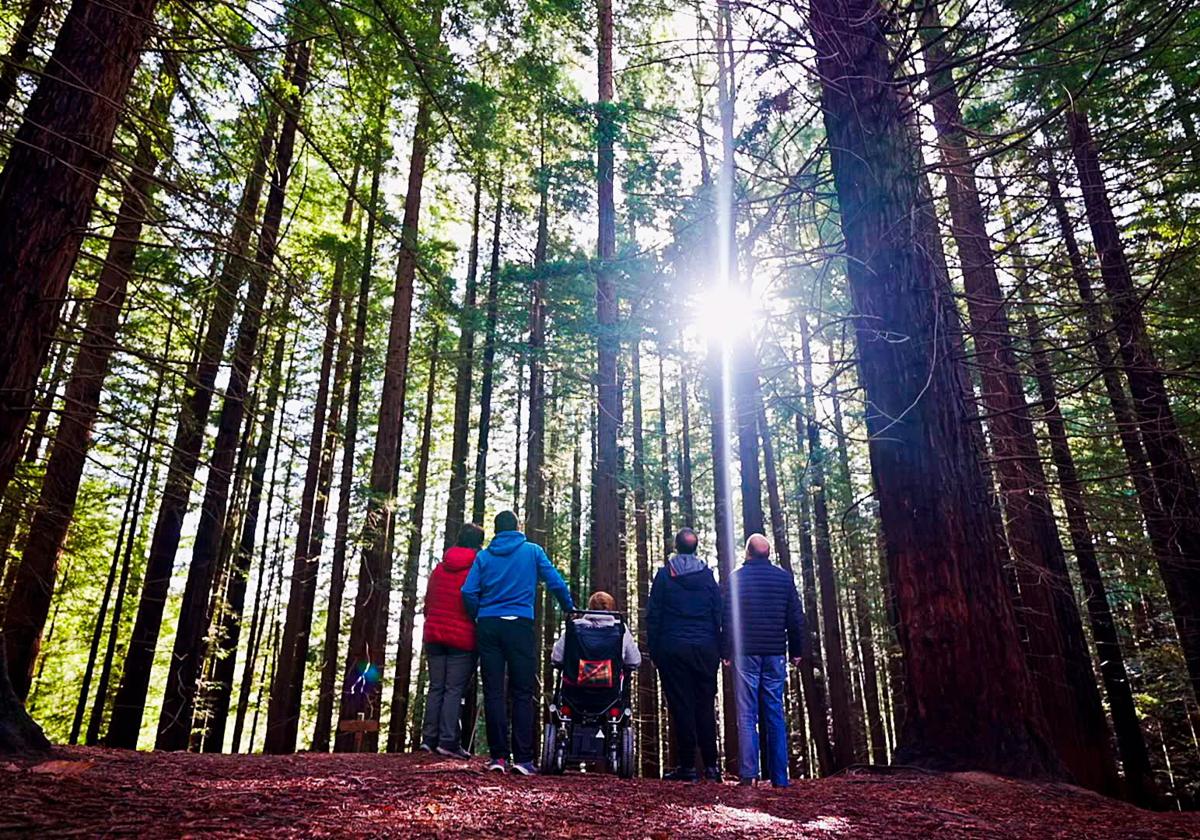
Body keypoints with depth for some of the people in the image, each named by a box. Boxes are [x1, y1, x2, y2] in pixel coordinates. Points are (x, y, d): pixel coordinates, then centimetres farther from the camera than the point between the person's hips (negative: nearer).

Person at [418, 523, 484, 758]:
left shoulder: (439, 568, 10)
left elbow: (428, 602, 15)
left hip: (434, 635, 5)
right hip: (463, 638, -5)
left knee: (435, 688, 10)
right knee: (455, 690, -2)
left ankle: (429, 738, 9)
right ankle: (448, 741, -5)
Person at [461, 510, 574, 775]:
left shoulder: (484, 555, 9)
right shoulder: (532, 551, 6)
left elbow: (468, 592, 0)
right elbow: (556, 583, 1)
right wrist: (570, 609, 16)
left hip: (488, 626, 2)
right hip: (520, 625, -2)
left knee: (493, 691, 4)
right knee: (522, 693, 1)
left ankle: (498, 756, 3)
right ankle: (523, 758, -3)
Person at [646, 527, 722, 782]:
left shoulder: (664, 575, 0)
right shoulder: (707, 575, 6)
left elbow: (653, 615, -1)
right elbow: (719, 614, 6)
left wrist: (654, 650, 5)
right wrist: (719, 650, 10)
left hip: (673, 649, -2)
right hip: (705, 649, 2)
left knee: (681, 706, 2)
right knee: (705, 706, 8)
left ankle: (687, 765, 3)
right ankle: (711, 765, 8)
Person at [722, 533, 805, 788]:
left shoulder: (737, 577, -2)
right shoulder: (784, 577, 6)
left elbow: (728, 618, -4)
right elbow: (796, 618, 7)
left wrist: (726, 652, 1)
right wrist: (796, 650, 14)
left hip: (746, 653, -2)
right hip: (775, 653, 3)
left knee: (747, 715, 0)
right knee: (775, 715, 8)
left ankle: (748, 772, -6)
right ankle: (779, 777, 9)